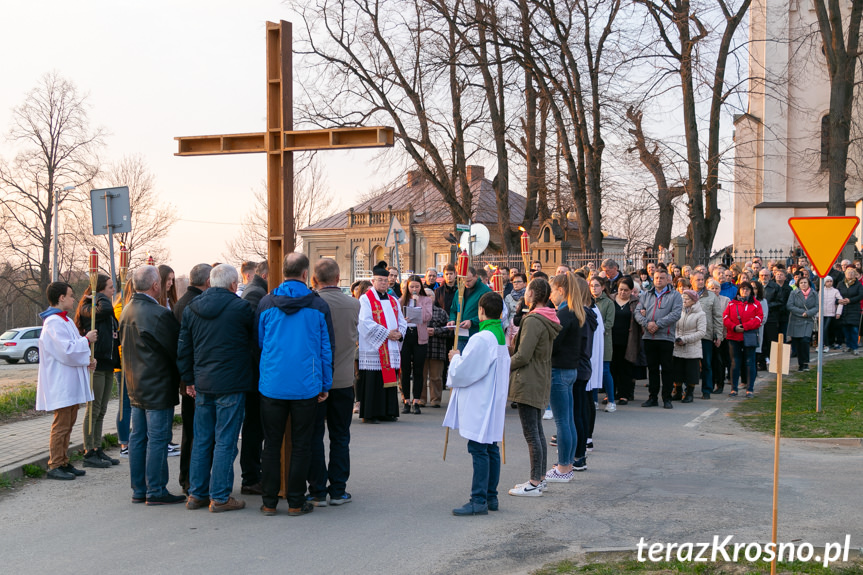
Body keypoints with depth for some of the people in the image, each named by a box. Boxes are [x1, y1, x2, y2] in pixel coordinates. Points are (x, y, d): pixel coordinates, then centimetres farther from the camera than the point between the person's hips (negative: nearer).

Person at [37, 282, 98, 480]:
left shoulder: (65, 320, 16)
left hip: (70, 383, 10)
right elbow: (68, 351, -25)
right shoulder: (54, 323, -17)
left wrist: (87, 359, 5)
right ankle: (55, 466, 0)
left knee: (68, 423, 15)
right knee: (61, 425, -6)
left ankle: (63, 462, 23)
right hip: (61, 384, -10)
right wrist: (87, 340, -11)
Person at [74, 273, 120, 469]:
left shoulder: (108, 312, 18)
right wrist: (100, 297, -12)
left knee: (101, 411, 12)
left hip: (107, 365, 9)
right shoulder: (88, 308, -10)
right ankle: (89, 454, 0)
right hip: (95, 364, -9)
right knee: (93, 410, -5)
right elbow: (104, 309, -30)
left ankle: (97, 450, 18)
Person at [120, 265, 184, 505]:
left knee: (138, 437, 12)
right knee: (157, 439, -2)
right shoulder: (159, 314, -19)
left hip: (135, 386, 9)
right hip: (158, 386, -9)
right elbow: (175, 350, -12)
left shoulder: (127, 311, 7)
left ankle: (139, 490, 19)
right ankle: (155, 491, 2)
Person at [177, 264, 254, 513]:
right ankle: (219, 497, 3)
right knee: (225, 441, 0)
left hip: (202, 384, 6)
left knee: (201, 440, 13)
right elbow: (255, 337, 4)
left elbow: (183, 349, 11)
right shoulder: (240, 308, -10)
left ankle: (196, 494, 18)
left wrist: (189, 379, 17)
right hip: (231, 383, -6)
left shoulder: (191, 309, 7)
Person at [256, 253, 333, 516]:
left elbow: (258, 343, 11)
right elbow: (326, 348, 1)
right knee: (300, 445, 6)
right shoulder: (318, 306, -3)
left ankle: (269, 502, 13)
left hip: (272, 384, 1)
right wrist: (325, 385, 10)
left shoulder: (266, 303, 0)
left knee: (271, 444, 9)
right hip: (306, 386, -1)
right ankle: (296, 502, 10)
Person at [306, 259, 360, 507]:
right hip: (344, 379, 2)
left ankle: (317, 491, 7)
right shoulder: (354, 304, -2)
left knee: (314, 437, 6)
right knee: (340, 437, 11)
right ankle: (338, 490, 12)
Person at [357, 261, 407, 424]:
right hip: (372, 349, -6)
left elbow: (402, 321, 16)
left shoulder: (393, 301, 18)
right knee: (372, 381, -6)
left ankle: (387, 412, 14)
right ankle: (368, 414, -2)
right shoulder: (366, 299, -3)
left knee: (389, 379, 7)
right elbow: (366, 322, -14)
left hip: (391, 348, 6)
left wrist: (399, 333, -6)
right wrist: (387, 333, -17)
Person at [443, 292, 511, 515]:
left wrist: (455, 358, 2)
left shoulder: (481, 339, -20)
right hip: (494, 403, 9)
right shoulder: (502, 337, 9)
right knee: (491, 449, 13)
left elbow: (462, 373, -19)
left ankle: (479, 501, -5)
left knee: (479, 450, -7)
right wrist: (460, 358, 17)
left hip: (479, 405, -9)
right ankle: (491, 497, 20)